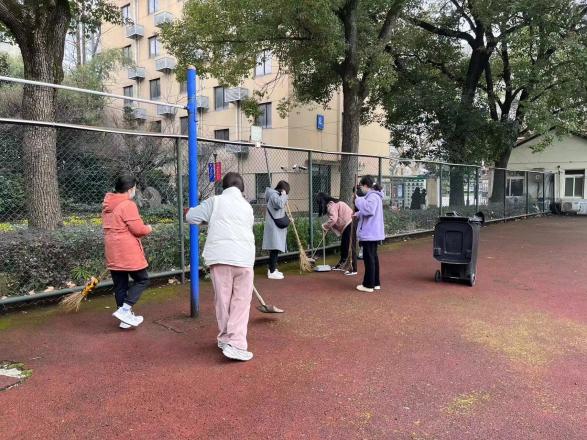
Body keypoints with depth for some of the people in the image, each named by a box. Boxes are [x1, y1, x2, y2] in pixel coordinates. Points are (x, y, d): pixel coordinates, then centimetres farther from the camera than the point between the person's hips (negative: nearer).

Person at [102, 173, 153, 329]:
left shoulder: (107, 205, 13)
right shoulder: (128, 205, -15)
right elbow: (138, 229, -17)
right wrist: (148, 228, 3)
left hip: (112, 253, 8)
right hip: (128, 253, -8)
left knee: (120, 285, 12)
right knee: (142, 280, 6)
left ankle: (126, 318, 21)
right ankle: (125, 309, -6)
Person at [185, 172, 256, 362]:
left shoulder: (215, 201, 7)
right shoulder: (247, 206, 17)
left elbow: (191, 217, 3)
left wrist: (208, 218, 24)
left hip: (219, 257, -1)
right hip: (244, 258, 1)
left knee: (222, 300, 11)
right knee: (241, 302, 4)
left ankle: (225, 338, 24)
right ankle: (235, 344, -5)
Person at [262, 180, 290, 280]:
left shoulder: (276, 195, 20)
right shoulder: (274, 195, -13)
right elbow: (280, 204, -33)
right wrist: (284, 195, -16)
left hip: (276, 226, 11)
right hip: (274, 227, -11)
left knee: (274, 249, 13)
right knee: (275, 249, -11)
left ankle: (272, 269, 21)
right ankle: (272, 272, -9)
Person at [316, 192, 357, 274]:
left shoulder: (331, 205, -13)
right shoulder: (332, 203, 18)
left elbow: (333, 219, -25)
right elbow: (337, 219, 15)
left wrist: (325, 226, -9)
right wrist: (328, 227, 5)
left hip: (350, 224, -11)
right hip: (347, 225, 11)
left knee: (350, 247, -9)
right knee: (343, 246, 18)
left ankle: (353, 269, -8)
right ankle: (341, 265, 30)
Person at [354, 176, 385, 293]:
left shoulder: (372, 196, -18)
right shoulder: (373, 195, 16)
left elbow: (369, 209, -34)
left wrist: (358, 199, -25)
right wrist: (357, 214, 17)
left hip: (369, 233, -11)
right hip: (373, 233, 11)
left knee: (369, 258, -4)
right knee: (373, 257, 15)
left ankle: (369, 285, 2)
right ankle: (376, 283, 22)